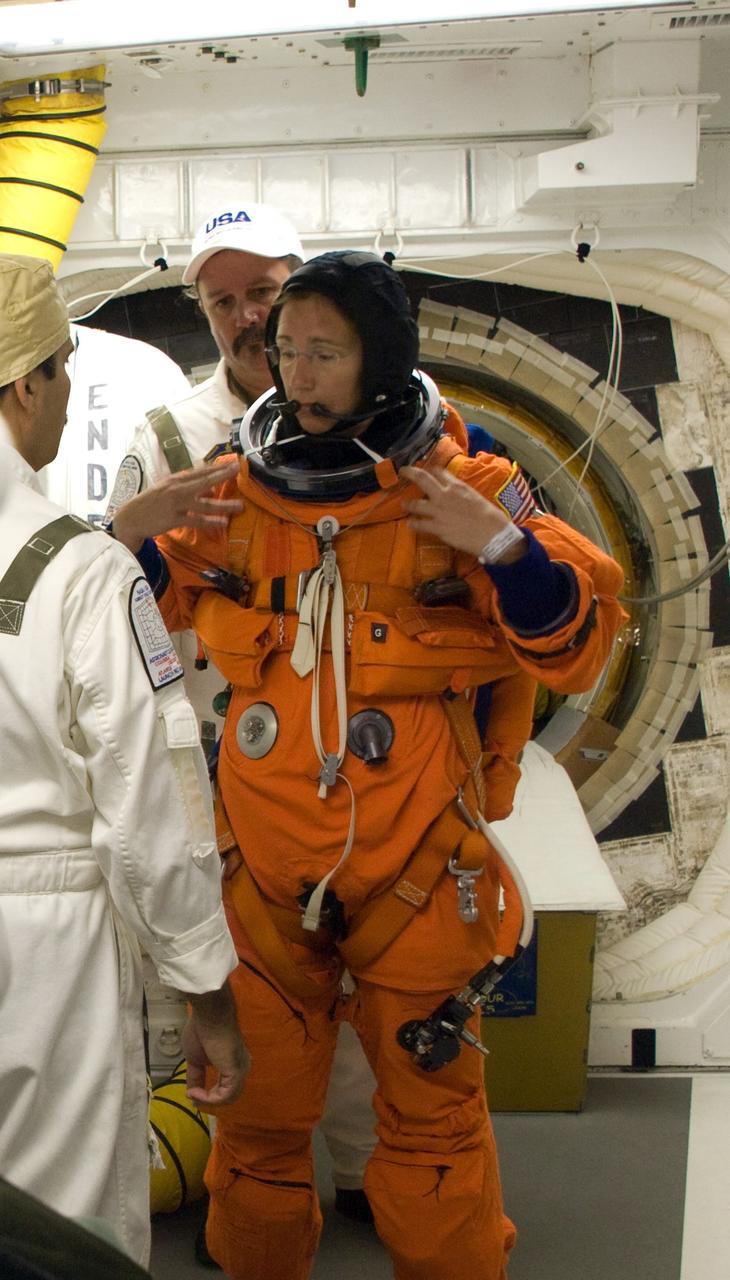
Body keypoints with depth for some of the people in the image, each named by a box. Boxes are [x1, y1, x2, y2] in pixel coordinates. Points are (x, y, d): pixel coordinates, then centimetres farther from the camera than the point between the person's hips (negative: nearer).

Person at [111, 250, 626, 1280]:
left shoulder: (461, 489, -7)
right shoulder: (240, 489, 2)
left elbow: (575, 650, -8)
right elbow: (163, 606, 16)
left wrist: (502, 544, -23)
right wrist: (134, 537, -3)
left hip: (412, 862, -2)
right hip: (263, 855, 3)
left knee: (432, 1107, 12)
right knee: (258, 1101, 17)